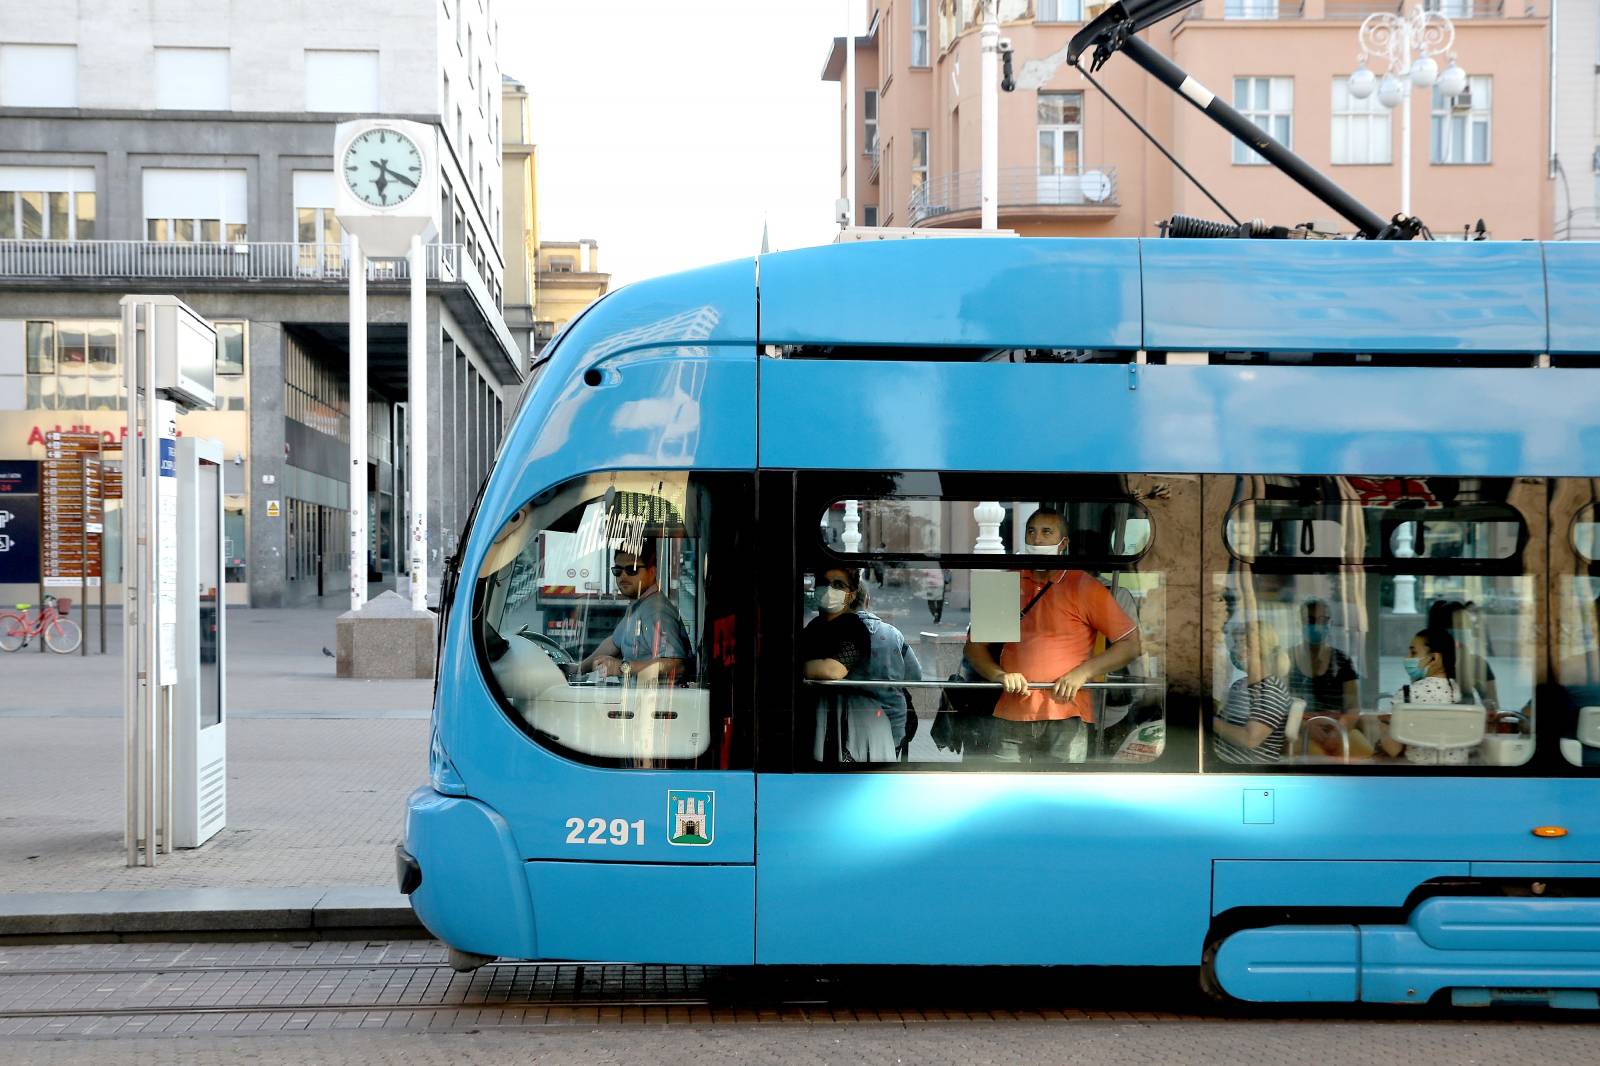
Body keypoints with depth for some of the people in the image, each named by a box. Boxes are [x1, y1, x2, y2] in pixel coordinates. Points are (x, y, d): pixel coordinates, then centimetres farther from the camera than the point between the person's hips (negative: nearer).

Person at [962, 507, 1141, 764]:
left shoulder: (1084, 586, 2)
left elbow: (1130, 644, 1)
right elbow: (973, 646, 16)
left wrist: (1082, 673, -10)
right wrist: (1000, 675, -3)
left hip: (1065, 721, -3)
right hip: (1012, 720, 3)